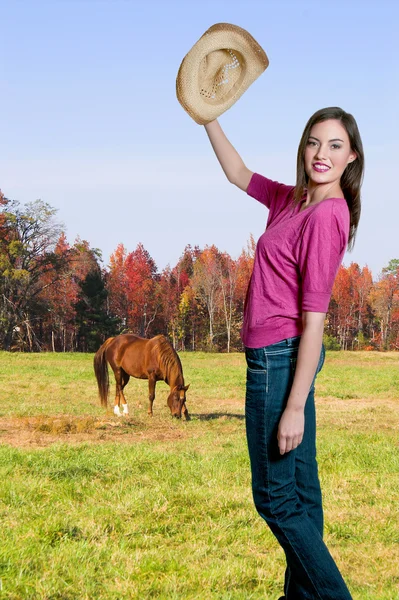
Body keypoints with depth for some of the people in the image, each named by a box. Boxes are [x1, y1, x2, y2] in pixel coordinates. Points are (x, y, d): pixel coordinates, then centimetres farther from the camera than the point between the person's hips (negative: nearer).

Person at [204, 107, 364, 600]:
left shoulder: (326, 215, -19)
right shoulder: (295, 200, 7)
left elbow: (314, 318, -21)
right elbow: (239, 175, 26)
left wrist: (295, 407, -21)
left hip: (279, 358, -9)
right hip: (279, 355, 9)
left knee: (276, 498, -1)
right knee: (300, 489, 15)